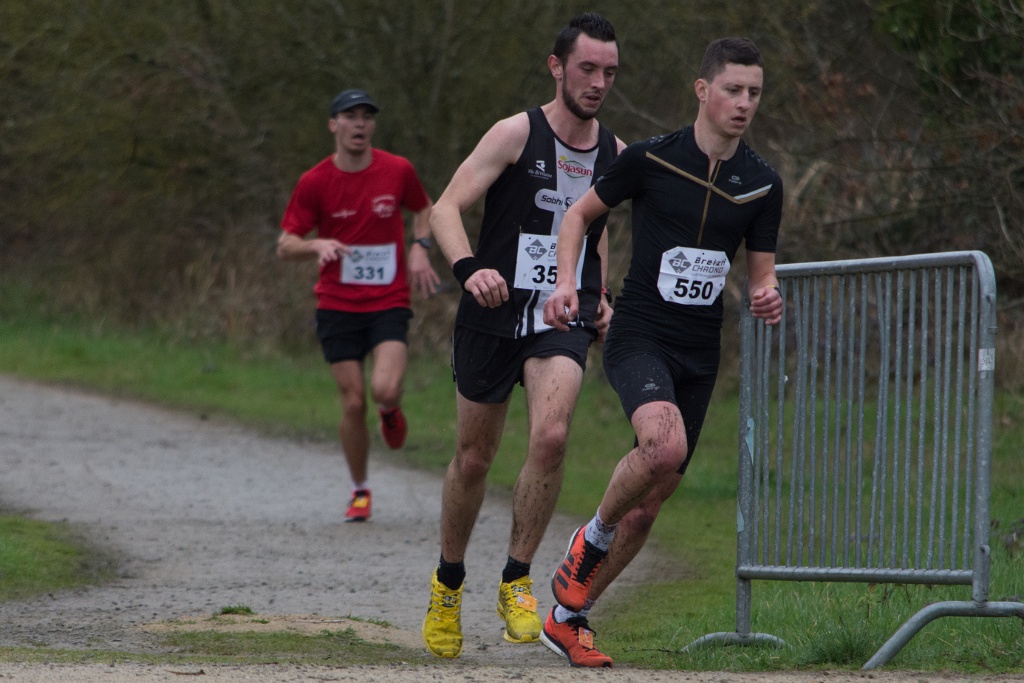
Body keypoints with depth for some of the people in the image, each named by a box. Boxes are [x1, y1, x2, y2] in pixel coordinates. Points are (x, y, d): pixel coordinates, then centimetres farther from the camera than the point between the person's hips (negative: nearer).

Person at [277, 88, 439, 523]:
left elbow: (423, 208, 19)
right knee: (353, 403, -3)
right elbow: (285, 246, -4)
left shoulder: (397, 171, -2)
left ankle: (391, 412, 17)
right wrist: (317, 246, -25)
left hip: (389, 303, 0)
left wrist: (420, 248, 0)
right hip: (338, 306, 0)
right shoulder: (314, 183, -5)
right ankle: (360, 491, 17)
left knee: (385, 390, -21)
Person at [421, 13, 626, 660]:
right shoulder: (516, 134, -8)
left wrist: (600, 295, 13)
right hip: (494, 314, -2)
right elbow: (447, 208, -14)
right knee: (474, 458, 8)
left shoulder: (614, 153, 7)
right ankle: (449, 583, 31)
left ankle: (516, 581, -10)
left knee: (551, 436, -23)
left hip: (564, 320, 2)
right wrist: (467, 267, -32)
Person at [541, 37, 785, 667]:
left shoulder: (762, 184, 3)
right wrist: (567, 284, -7)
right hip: (639, 337, -4)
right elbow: (581, 214, 7)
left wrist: (767, 299, -13)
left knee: (649, 504, 7)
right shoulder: (651, 159, -7)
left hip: (700, 354, 5)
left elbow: (761, 273, 11)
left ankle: (567, 617, 24)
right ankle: (591, 542, -7)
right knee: (663, 443, -34)